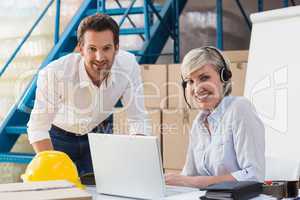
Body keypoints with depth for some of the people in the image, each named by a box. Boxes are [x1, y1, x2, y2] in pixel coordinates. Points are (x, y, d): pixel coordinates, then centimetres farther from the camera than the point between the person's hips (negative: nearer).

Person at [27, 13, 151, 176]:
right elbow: (38, 128, -28)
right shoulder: (55, 73, -35)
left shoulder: (128, 65, -26)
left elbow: (138, 121, -19)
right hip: (59, 136, -2)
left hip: (99, 133, 2)